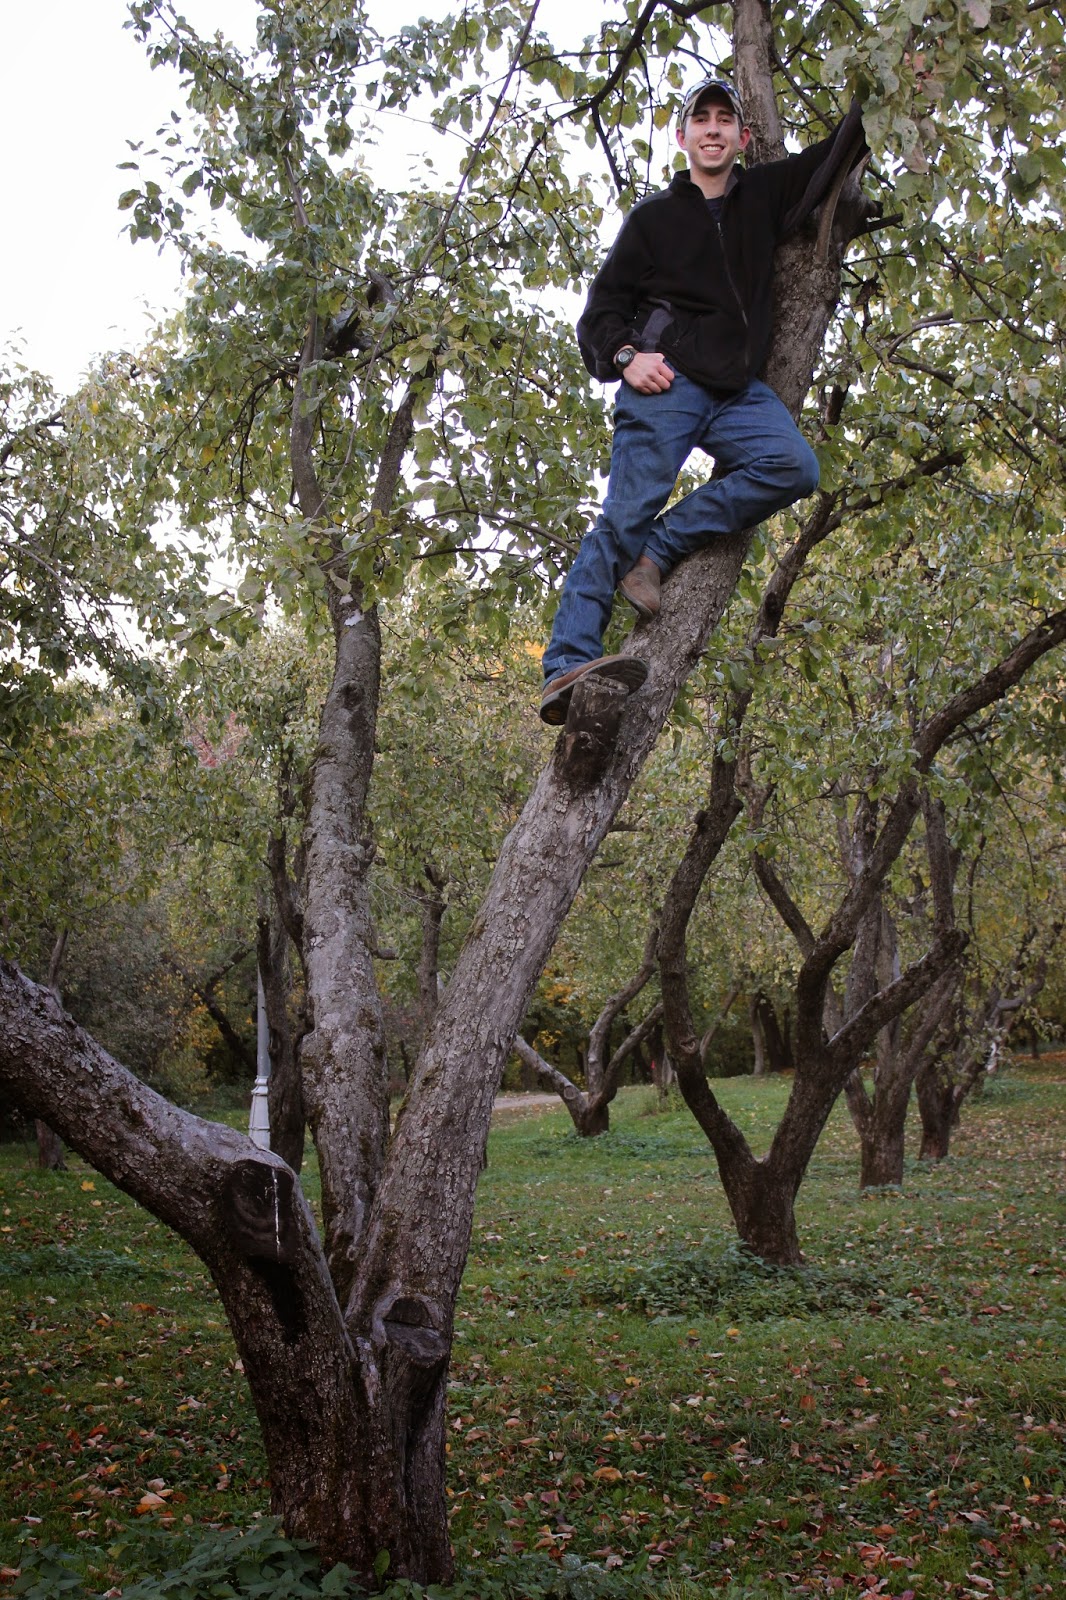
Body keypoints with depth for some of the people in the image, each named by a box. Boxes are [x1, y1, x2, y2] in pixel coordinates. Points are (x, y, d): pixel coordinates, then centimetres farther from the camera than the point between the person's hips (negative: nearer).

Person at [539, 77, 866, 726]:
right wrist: (626, 355, -9)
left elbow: (839, 150, 30)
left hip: (738, 389, 4)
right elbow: (601, 310, 10)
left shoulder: (766, 196, 20)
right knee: (627, 513, -18)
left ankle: (661, 551, -19)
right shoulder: (654, 217, 12)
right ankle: (566, 667, -25)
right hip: (666, 382, -4)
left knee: (794, 465, -24)